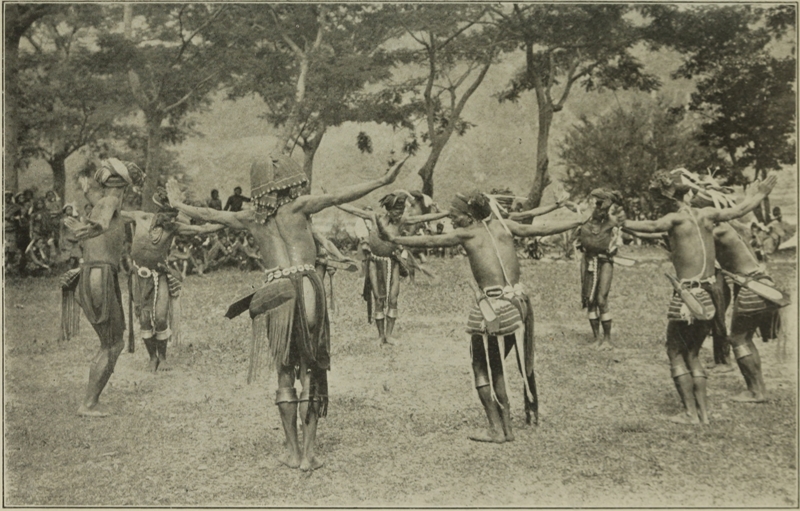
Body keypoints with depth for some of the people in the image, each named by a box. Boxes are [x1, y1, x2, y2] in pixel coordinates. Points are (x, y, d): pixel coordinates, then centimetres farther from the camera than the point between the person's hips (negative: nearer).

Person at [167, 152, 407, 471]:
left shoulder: (252, 219, 12)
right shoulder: (298, 207, 1)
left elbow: (208, 214, 22)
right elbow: (339, 197, -7)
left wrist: (178, 205, 38)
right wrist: (383, 181, -6)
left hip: (273, 293, 3)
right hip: (306, 288, -3)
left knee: (285, 374, 13)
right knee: (311, 373, 4)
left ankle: (292, 450, 14)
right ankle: (308, 452, 2)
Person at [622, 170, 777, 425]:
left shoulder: (676, 219, -11)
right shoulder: (706, 214, 8)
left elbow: (653, 226, -34)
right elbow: (740, 210, 24)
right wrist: (758, 195, 41)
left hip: (688, 295, -7)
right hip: (709, 296, 7)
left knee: (676, 353, 7)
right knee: (692, 354, 18)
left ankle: (690, 412, 2)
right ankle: (703, 410, 16)